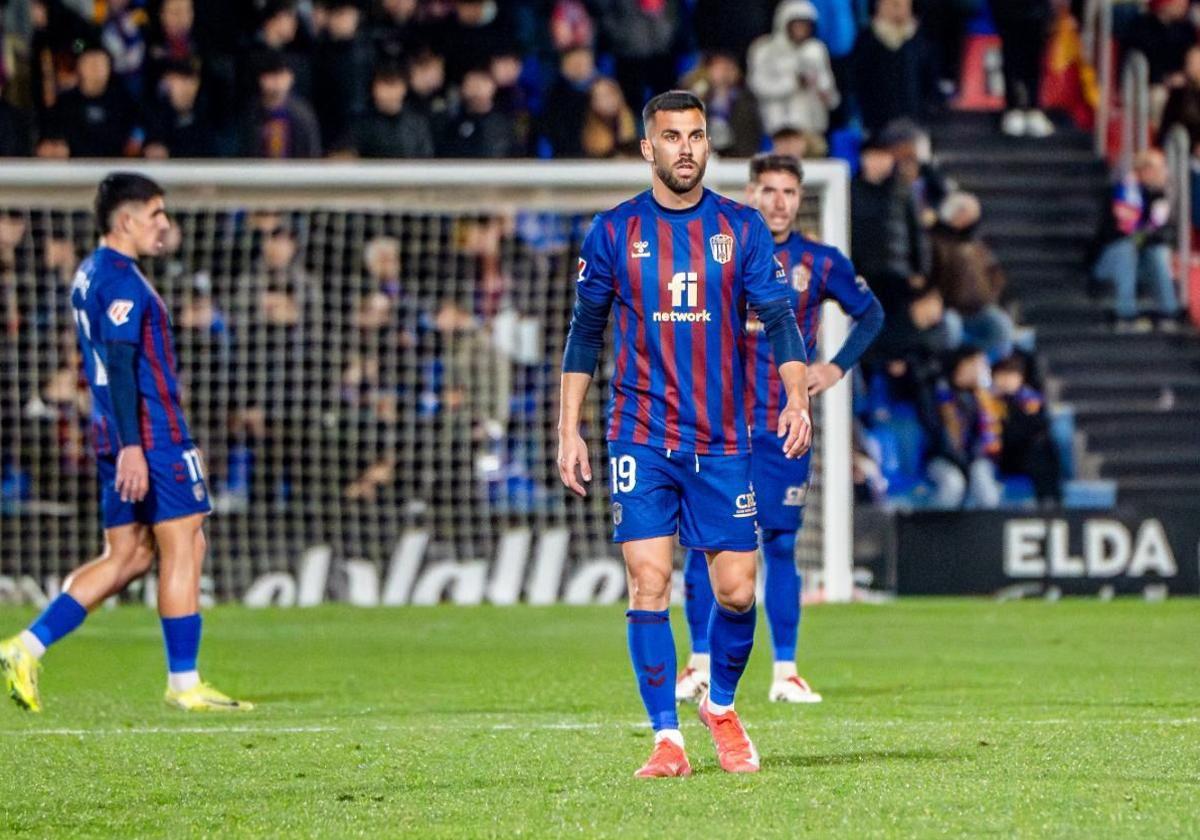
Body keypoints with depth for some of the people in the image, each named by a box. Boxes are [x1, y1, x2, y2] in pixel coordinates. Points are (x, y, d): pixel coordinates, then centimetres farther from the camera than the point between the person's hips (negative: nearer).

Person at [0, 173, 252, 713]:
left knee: (127, 556, 10)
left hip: (118, 437, 10)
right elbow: (120, 366, -21)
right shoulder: (122, 280, -13)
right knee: (183, 546, -3)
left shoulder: (89, 274, 18)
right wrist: (131, 446, -25)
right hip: (151, 432, -10)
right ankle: (184, 684, 0)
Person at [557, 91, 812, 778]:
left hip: (723, 440, 1)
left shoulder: (743, 228, 4)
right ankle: (667, 739, -3)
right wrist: (570, 429, 4)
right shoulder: (615, 231, 4)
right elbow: (586, 333, 9)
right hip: (641, 437, -1)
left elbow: (779, 319, 1)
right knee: (649, 583, -10)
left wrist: (797, 398, -16)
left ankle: (721, 706, 26)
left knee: (737, 590, -1)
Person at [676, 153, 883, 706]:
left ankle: (785, 673, 4)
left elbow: (871, 313, 17)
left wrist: (837, 368, 5)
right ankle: (700, 665, 6)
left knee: (780, 546, 0)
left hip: (785, 428, 0)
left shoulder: (820, 263, 5)